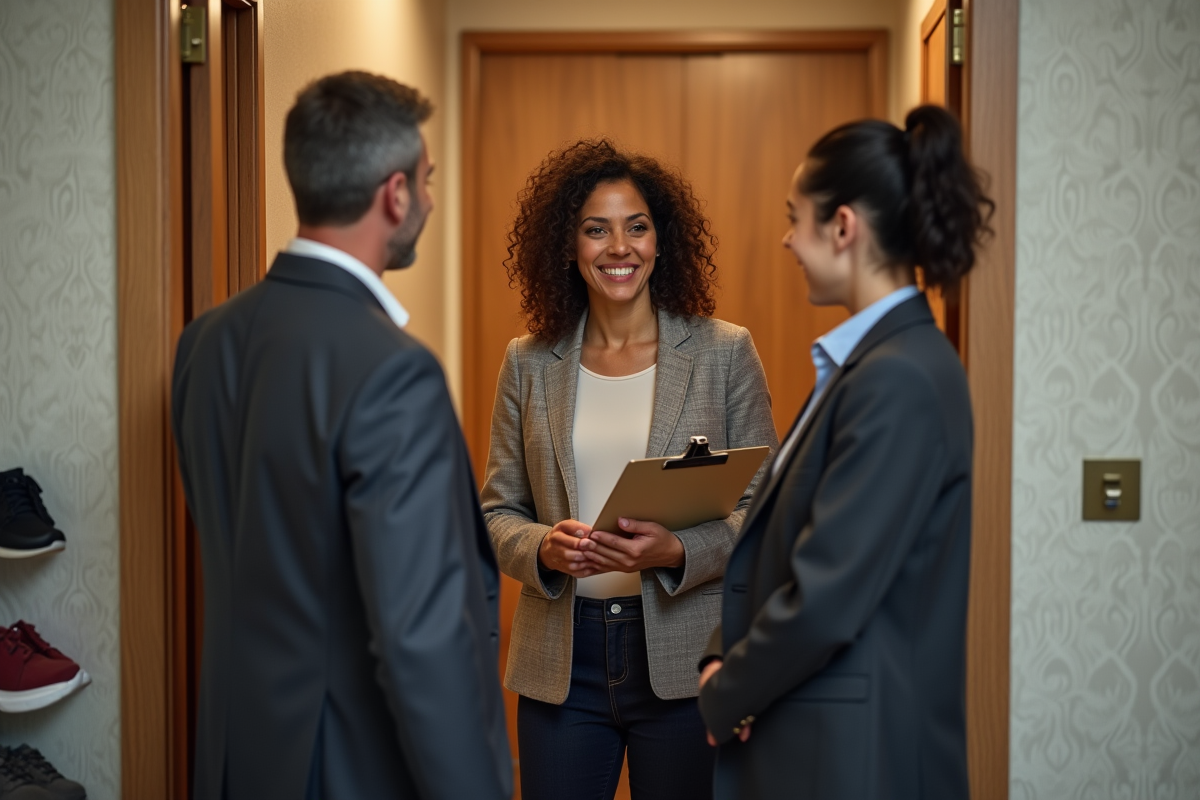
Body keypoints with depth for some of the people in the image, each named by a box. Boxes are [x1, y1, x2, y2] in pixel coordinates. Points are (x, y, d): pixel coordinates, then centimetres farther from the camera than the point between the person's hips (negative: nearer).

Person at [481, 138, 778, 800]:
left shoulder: (724, 352, -1)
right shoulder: (528, 363, 5)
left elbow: (763, 510, -2)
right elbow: (497, 510, 9)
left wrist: (677, 552, -19)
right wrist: (542, 548, -13)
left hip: (684, 661, -1)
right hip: (560, 663, 2)